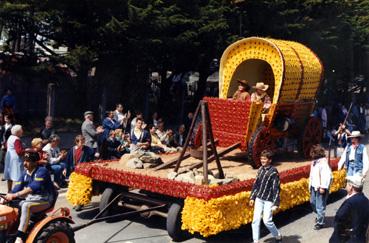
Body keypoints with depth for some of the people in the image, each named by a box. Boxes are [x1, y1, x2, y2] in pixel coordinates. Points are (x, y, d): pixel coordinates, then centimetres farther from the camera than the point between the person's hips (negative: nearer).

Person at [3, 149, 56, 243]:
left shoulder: (42, 171, -17)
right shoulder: (25, 174, 7)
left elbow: (33, 188, -29)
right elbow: (17, 188, -2)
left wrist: (15, 195, -35)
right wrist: (8, 197, -21)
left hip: (44, 200, -8)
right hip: (30, 199, 8)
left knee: (26, 206, -33)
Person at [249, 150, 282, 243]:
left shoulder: (273, 172, -13)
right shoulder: (260, 169, 5)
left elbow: (276, 188, -14)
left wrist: (276, 203, -16)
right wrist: (252, 197, 12)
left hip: (268, 200, -6)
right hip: (259, 199, 6)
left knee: (267, 221, -4)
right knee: (255, 220, 2)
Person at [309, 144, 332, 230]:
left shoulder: (323, 162, -20)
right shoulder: (314, 161, 9)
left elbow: (327, 175, -23)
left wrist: (323, 187, -22)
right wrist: (310, 185, 18)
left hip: (321, 188, -9)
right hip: (314, 186, 9)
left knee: (320, 206, -2)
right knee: (313, 202, 21)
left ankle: (320, 222, 11)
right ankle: (319, 216, 44)